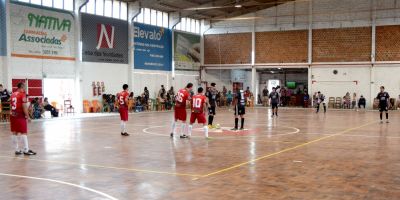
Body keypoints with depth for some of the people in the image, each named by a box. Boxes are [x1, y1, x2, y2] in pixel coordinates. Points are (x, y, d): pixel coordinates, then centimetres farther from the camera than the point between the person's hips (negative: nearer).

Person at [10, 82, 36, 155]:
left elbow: (12, 106, 16)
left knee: (14, 132, 9)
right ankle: (26, 150, -1)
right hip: (20, 116, -7)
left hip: (13, 115, 7)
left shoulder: (13, 94, 13)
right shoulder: (22, 94, -10)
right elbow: (24, 106, -15)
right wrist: (27, 116, -9)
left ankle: (17, 150, 15)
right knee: (23, 132, -3)